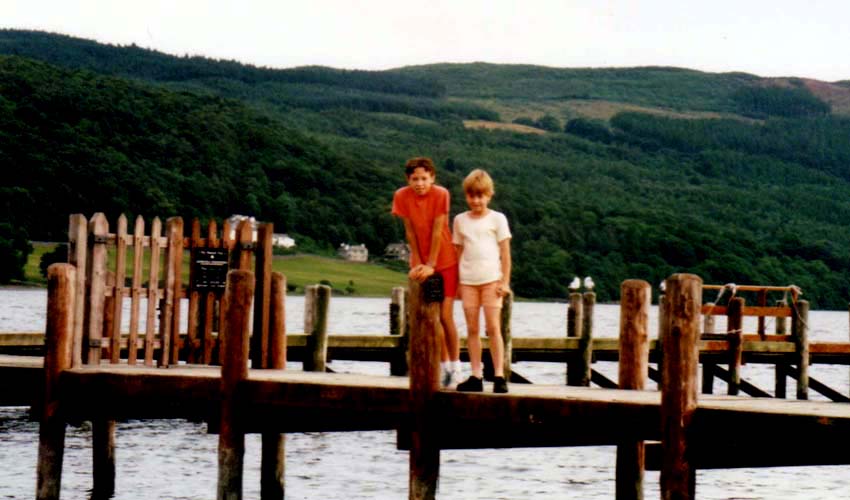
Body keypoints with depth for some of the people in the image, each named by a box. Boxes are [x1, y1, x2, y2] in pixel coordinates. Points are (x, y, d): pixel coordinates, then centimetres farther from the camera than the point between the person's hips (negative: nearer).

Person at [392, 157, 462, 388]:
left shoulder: (440, 194, -16)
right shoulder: (402, 196, -8)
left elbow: (437, 231, -17)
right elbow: (410, 232, -4)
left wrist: (430, 265, -18)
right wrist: (417, 264, -6)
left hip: (445, 262, -3)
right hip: (422, 264, 3)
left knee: (445, 316, -7)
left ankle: (455, 367, 2)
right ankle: (444, 367, 14)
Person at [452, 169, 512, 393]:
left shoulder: (497, 219, 4)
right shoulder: (460, 220, 12)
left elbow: (505, 253, 2)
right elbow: (458, 252, 14)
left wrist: (505, 282, -4)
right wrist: (456, 282, 9)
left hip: (491, 279, -3)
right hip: (467, 280, 3)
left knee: (493, 327, -6)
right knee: (472, 329, 3)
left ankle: (499, 375, -4)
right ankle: (476, 376, 5)